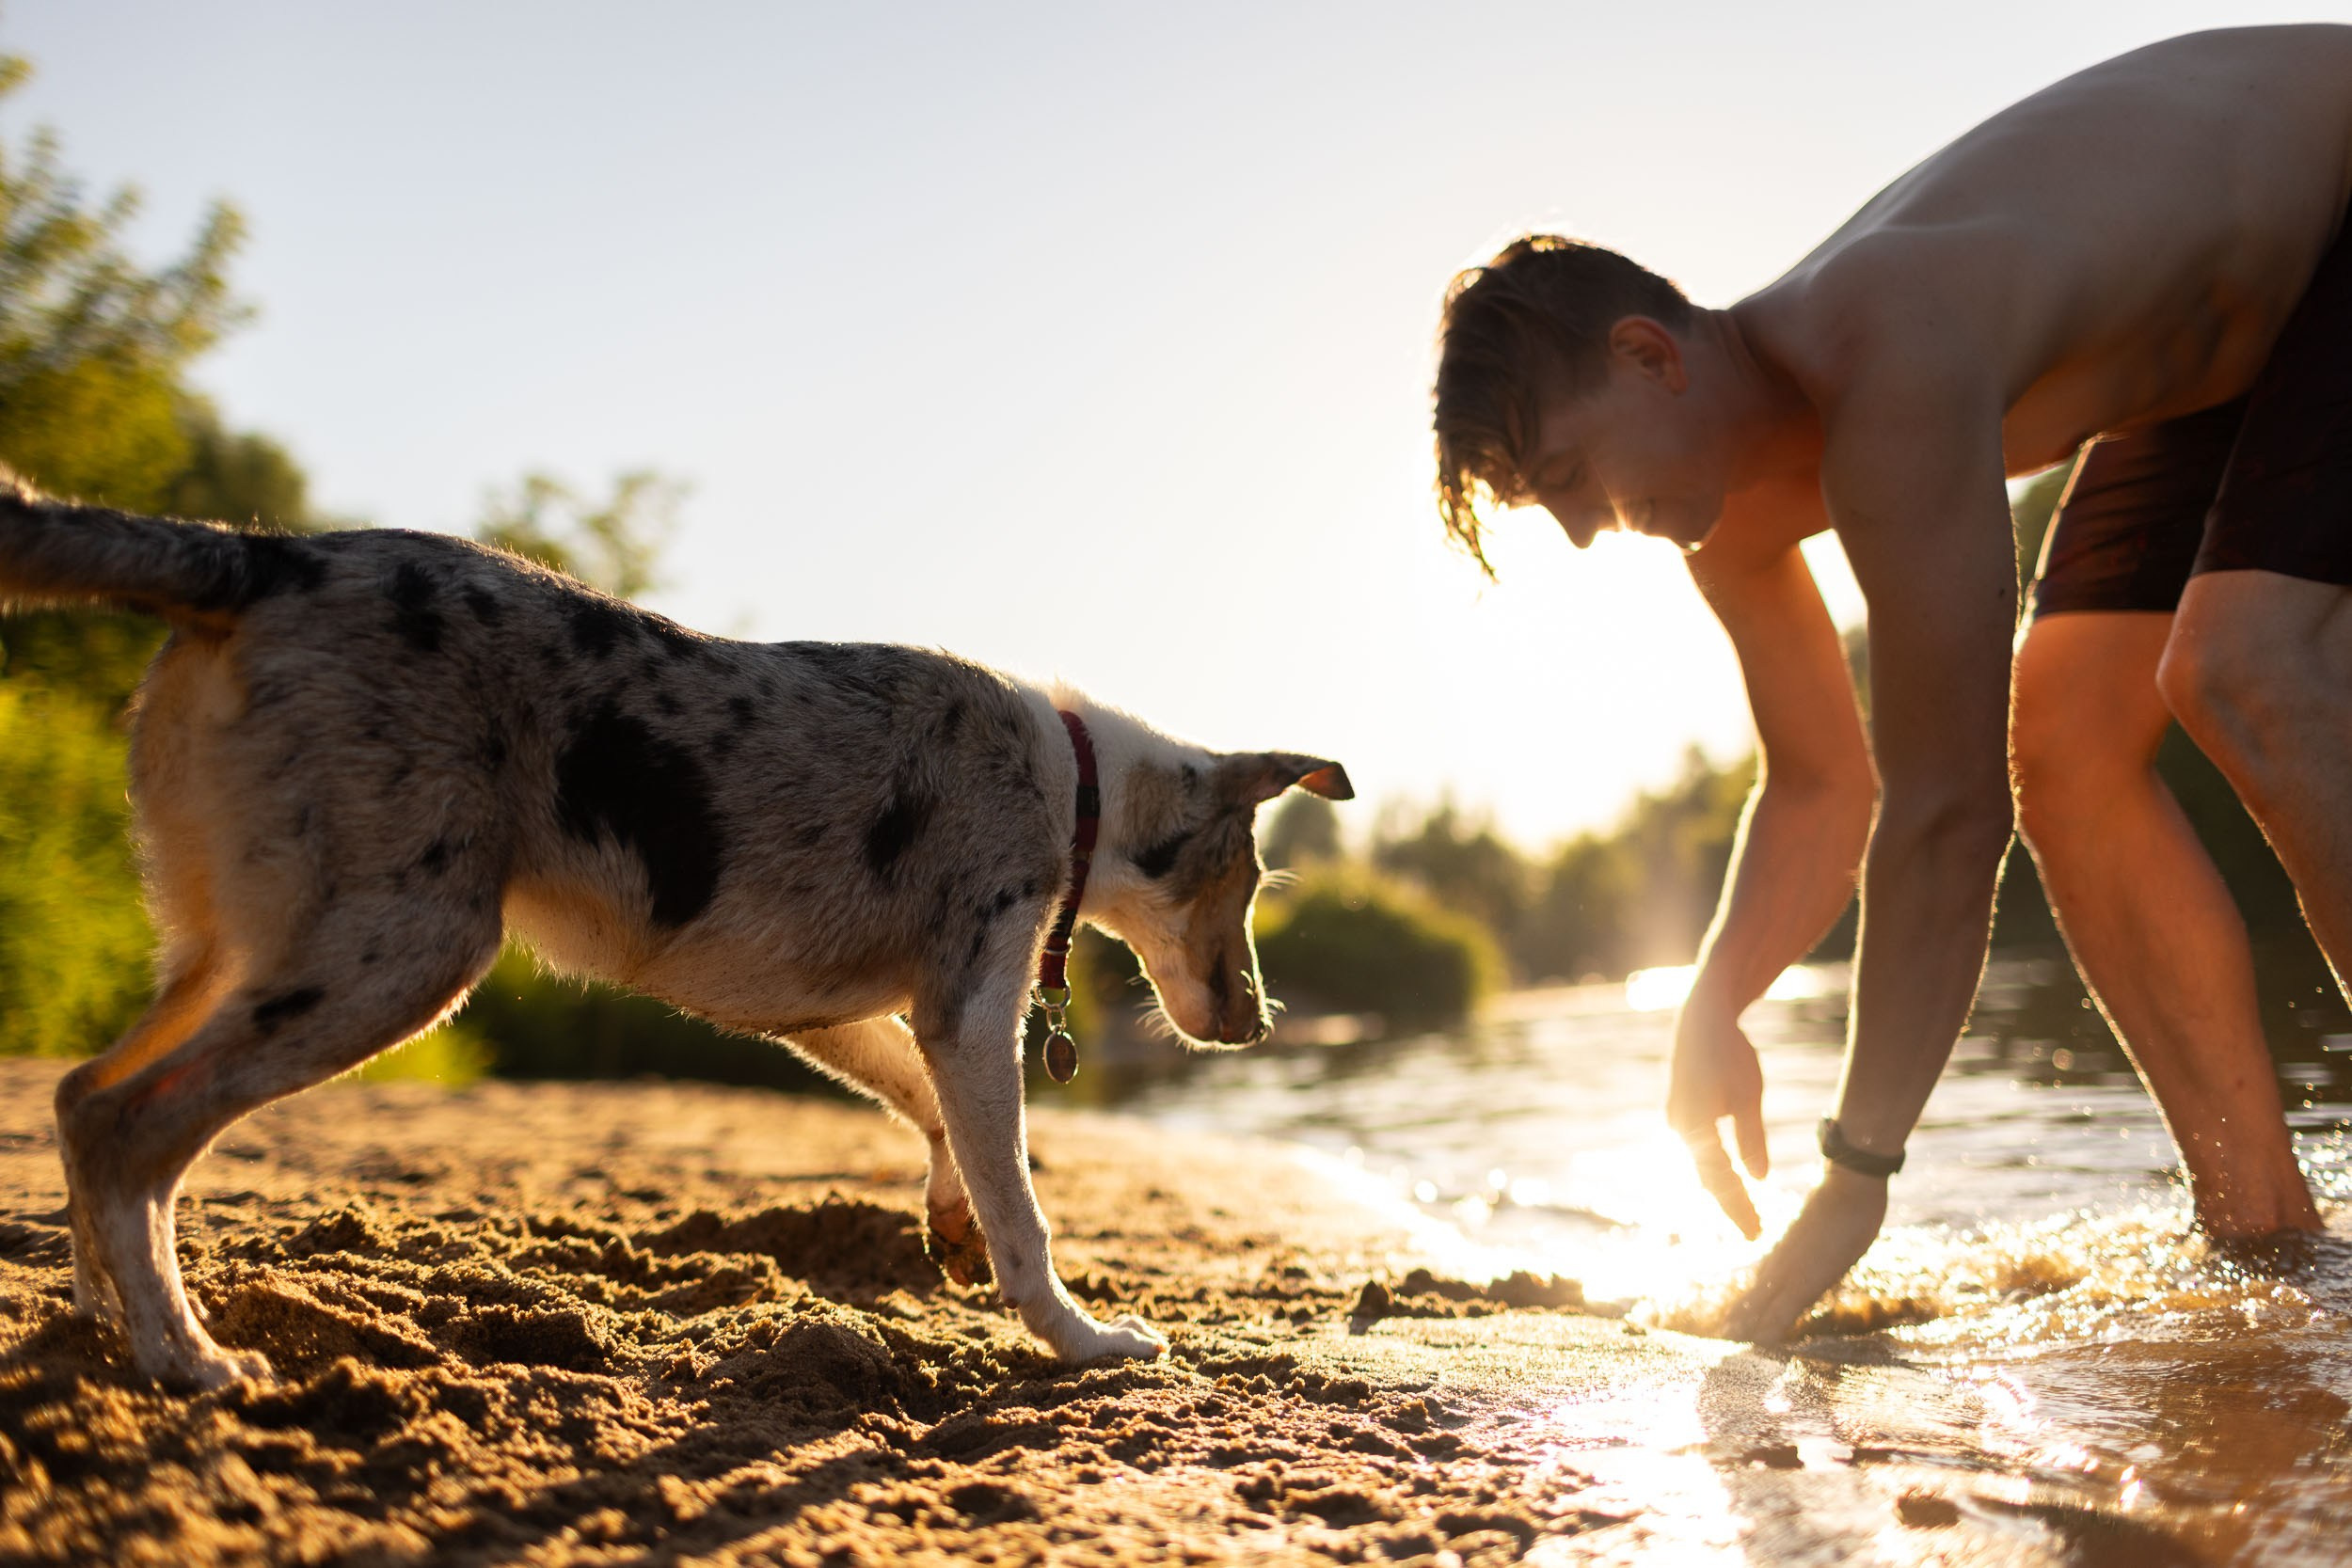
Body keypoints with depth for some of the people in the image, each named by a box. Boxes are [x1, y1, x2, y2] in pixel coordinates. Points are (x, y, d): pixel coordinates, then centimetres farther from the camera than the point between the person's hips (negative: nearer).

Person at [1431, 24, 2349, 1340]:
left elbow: (1948, 810, -39)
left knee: (2246, 678, -29)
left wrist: (1858, 1171, -34)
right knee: (2064, 744, 0)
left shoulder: (1885, 381, -38)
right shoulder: (1729, 508, -9)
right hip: (2230, 331, 9)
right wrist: (1715, 1009, -15)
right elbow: (1821, 787, 2)